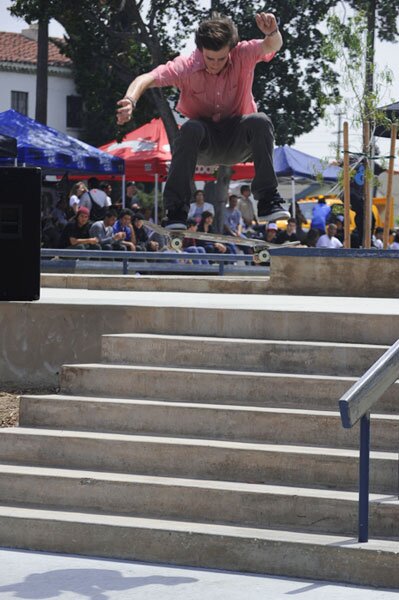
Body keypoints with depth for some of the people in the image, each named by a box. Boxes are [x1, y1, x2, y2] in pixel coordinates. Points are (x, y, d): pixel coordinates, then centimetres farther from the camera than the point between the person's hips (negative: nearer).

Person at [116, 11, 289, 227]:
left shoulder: (243, 56, -15)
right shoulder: (186, 66, -17)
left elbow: (272, 46, -32)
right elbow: (146, 79, -28)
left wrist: (272, 32, -58)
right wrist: (130, 101, -50)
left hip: (238, 144, 1)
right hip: (204, 145, -1)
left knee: (260, 121, -31)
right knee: (190, 128, -36)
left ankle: (268, 201, -26)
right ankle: (176, 210, -31)